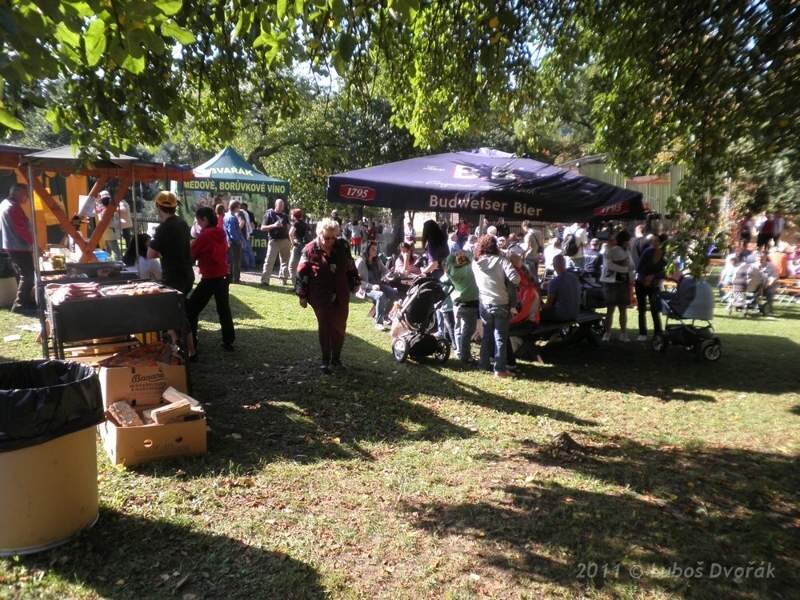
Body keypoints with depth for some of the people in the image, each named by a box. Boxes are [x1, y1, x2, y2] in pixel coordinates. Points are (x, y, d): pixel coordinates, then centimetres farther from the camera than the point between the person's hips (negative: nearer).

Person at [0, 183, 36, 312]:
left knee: (22, 275, 15)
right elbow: (22, 229, -21)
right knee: (27, 275, -9)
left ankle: (27, 302, 20)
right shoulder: (14, 207, -16)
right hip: (19, 247, -11)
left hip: (11, 246, 11)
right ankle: (19, 304, -9)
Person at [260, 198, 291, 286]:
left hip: (285, 240, 5)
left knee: (285, 261, 10)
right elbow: (262, 228, -3)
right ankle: (265, 280, -10)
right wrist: (273, 226, -19)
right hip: (274, 241, -5)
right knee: (269, 261, -10)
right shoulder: (269, 214, 0)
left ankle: (283, 279, 21)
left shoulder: (285, 216, 14)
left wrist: (290, 241, 10)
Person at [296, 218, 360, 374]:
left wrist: (354, 283, 15)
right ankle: (325, 361, 13)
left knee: (340, 327, 10)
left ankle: (336, 358, 27)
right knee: (324, 328, 0)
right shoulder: (310, 249, -10)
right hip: (320, 297, -3)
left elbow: (350, 266, 11)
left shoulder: (342, 247, -2)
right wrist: (302, 295, -5)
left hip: (341, 296, 3)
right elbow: (302, 273, -6)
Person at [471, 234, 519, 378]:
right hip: (501, 304, -3)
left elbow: (475, 281, 6)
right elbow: (515, 279, -19)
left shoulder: (475, 263, -1)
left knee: (486, 335, 19)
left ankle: (484, 363, 26)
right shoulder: (501, 260, -10)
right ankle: (500, 369, 5)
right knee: (500, 337, 5)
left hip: (484, 304, 3)